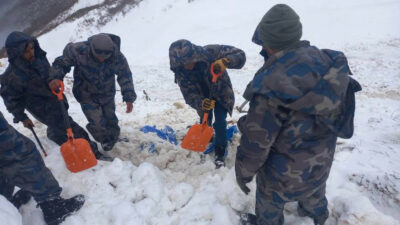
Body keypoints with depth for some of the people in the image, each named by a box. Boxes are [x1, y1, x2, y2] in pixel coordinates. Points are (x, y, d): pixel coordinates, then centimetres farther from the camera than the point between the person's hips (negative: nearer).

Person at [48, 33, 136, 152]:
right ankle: (105, 141, 29)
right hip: (87, 95, -2)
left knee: (110, 118, 19)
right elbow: (62, 62, -14)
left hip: (107, 94, 2)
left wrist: (129, 98, -14)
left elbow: (125, 76, -12)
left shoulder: (117, 56, -24)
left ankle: (114, 138, 52)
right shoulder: (79, 50, -30)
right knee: (98, 123, -6)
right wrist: (55, 77, -32)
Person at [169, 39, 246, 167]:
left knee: (220, 122, -10)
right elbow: (190, 96, -26)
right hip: (203, 98, 2)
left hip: (221, 93, -2)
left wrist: (225, 61, -53)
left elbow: (240, 55, -31)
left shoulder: (211, 52, -34)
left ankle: (220, 152, 11)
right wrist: (201, 103, -49)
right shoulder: (180, 73, -25)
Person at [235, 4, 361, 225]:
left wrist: (243, 172, -8)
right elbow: (339, 101, 3)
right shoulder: (325, 59, -14)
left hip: (285, 171, -7)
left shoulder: (271, 84, -36)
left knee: (270, 201, 25)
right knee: (314, 191, 37)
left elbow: (256, 140, -26)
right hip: (322, 157, 7)